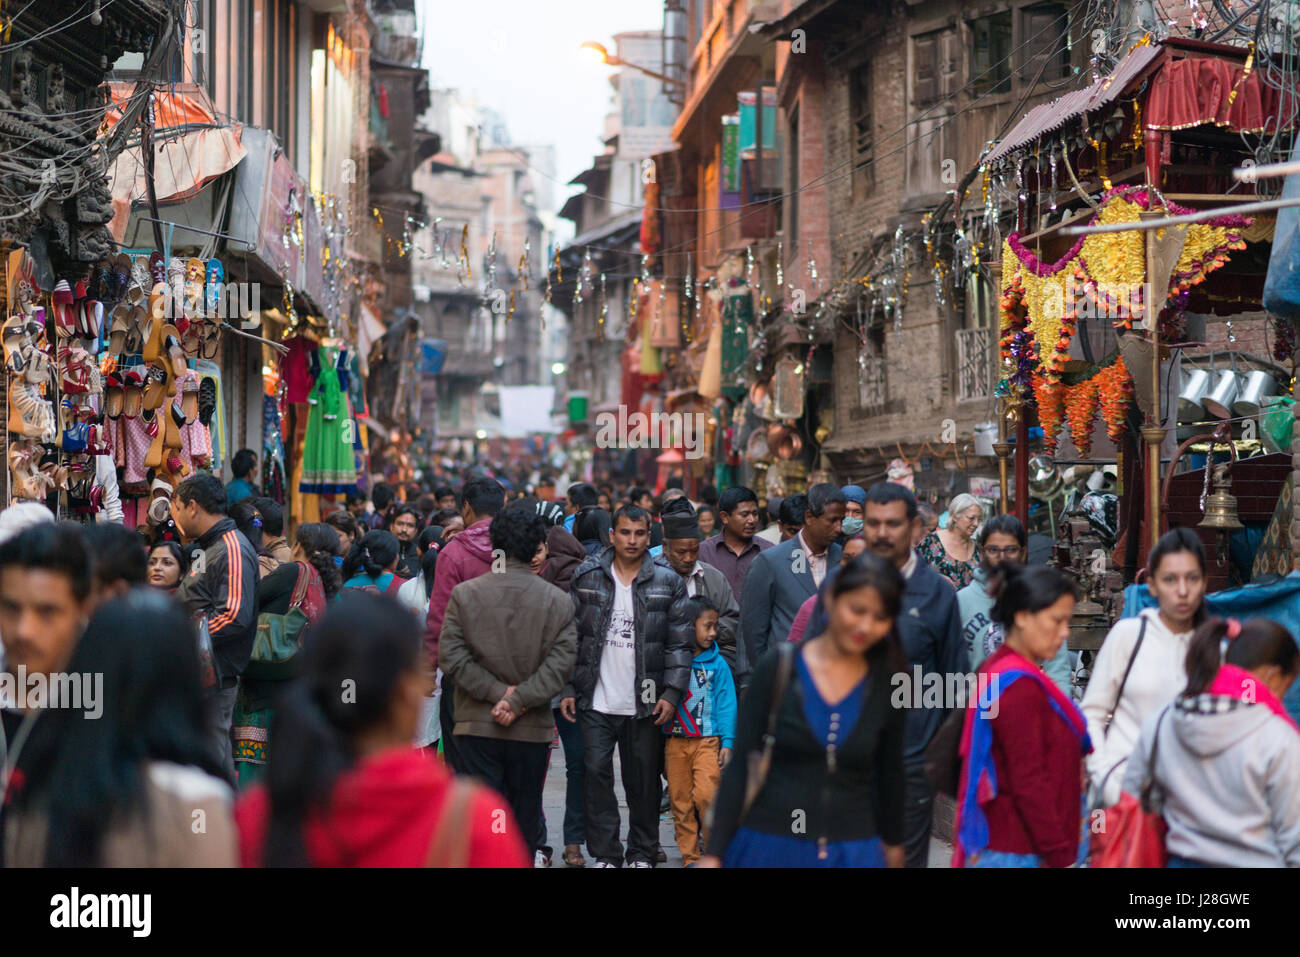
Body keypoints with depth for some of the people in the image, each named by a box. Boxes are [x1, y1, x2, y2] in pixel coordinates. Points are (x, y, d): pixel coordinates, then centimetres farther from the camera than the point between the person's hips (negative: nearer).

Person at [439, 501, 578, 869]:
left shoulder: (464, 594, -2)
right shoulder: (557, 601, -2)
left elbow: (451, 656, -7)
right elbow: (561, 662, -11)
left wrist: (498, 692, -7)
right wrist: (518, 700, -11)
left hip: (477, 725, -1)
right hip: (532, 728, 1)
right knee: (526, 807, 14)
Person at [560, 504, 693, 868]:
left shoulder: (667, 583, 2)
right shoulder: (586, 578, 4)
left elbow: (680, 643, 1)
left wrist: (671, 693, -8)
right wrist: (568, 689, 0)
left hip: (645, 705, 0)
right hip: (596, 702, 0)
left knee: (643, 780, 6)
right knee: (597, 774, -2)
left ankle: (642, 852, 19)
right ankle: (605, 854, 6)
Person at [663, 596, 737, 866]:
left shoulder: (716, 664, 3)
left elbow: (726, 703, 4)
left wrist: (727, 742, -2)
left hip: (707, 740, -1)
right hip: (674, 740, 1)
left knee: (706, 794, -14)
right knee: (680, 800, 3)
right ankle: (690, 856, 13)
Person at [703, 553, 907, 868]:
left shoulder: (886, 686, 1)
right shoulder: (777, 669, -4)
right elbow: (739, 767, -3)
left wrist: (893, 842, 24)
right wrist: (713, 853, -7)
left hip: (851, 853, 1)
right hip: (770, 846, -1)